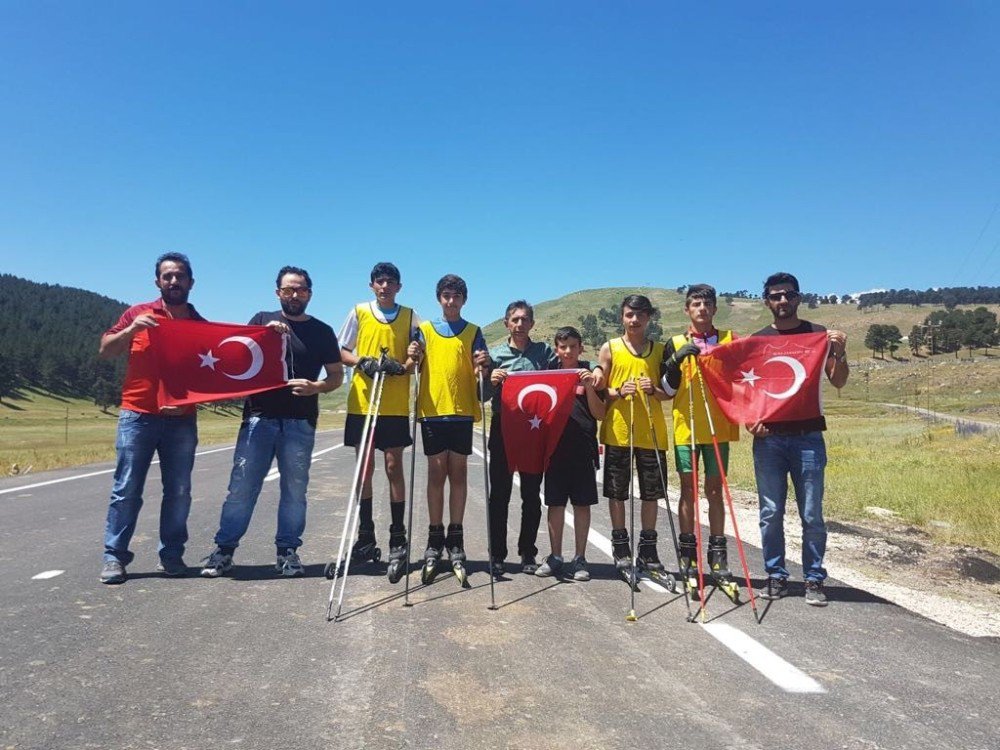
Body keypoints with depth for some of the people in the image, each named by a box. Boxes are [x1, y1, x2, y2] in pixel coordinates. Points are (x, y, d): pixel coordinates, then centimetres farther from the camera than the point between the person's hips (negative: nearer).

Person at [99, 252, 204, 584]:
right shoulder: (139, 313, 7)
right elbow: (105, 350, 6)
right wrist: (131, 329, -10)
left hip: (182, 420, 2)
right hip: (137, 416, -2)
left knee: (178, 491, 4)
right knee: (126, 490, 0)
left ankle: (171, 555, 14)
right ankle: (114, 556, 8)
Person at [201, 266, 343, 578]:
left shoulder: (322, 331, 10)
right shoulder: (262, 320, 13)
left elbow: (337, 376, 9)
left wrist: (316, 386, -12)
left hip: (300, 422, 0)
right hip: (259, 417, 0)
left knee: (294, 489, 3)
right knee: (242, 485, -2)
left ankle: (287, 550, 13)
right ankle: (224, 548, 7)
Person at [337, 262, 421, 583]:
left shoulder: (410, 316, 8)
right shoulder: (359, 313, 8)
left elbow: (417, 356, 5)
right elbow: (343, 352, 9)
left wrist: (401, 366, -16)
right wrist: (362, 361, -12)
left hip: (395, 405, -1)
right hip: (362, 402, 1)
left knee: (394, 467, -1)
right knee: (365, 467, 6)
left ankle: (397, 539, 6)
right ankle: (366, 536, 17)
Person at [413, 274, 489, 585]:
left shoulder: (474, 332, 10)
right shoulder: (424, 330, 11)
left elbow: (479, 372, 5)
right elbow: (415, 368, 7)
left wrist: (482, 365, -17)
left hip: (463, 411, 0)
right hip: (432, 410, 0)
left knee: (458, 473, 3)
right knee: (436, 473, 2)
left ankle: (455, 540, 10)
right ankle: (435, 539, 10)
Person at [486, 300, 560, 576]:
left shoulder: (545, 352, 8)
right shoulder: (495, 354, 6)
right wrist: (491, 382, -14)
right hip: (503, 428, -1)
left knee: (532, 494, 7)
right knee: (499, 494, 2)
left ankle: (528, 554, 18)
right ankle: (497, 555, 10)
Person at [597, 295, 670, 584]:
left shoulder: (659, 349, 9)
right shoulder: (610, 348, 3)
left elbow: (669, 392, 10)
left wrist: (653, 390, -11)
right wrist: (619, 392, -17)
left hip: (651, 432, 2)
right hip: (618, 430, -2)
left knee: (651, 492, 7)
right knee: (617, 492, 4)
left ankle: (647, 550, 21)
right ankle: (621, 550, 17)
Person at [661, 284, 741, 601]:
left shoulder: (729, 339, 8)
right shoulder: (675, 344, 6)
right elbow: (667, 390, 1)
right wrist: (676, 360, -14)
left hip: (718, 426, 1)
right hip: (686, 427, 0)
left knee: (715, 489, 5)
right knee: (688, 489, 3)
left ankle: (718, 558, 12)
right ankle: (688, 558, 11)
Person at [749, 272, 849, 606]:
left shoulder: (818, 335, 6)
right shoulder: (756, 340, 9)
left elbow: (838, 382, -1)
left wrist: (840, 353, -19)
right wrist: (749, 419, -6)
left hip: (807, 436, -1)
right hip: (768, 437, 1)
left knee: (812, 514, 2)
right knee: (771, 513, 5)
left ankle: (814, 579, 13)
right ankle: (776, 577, 16)